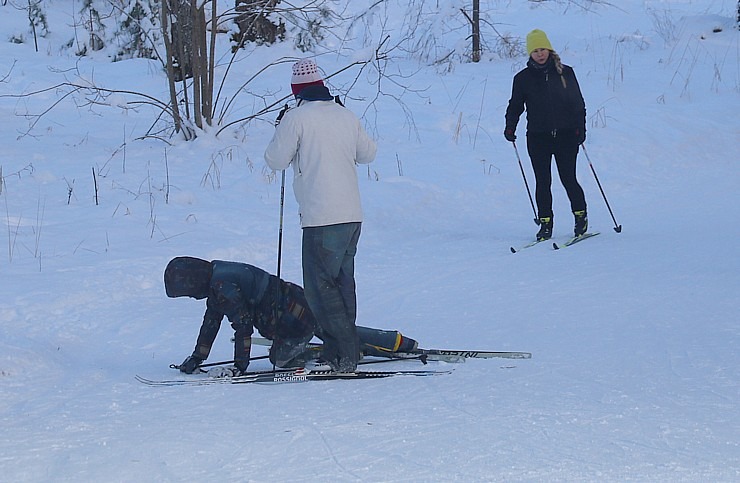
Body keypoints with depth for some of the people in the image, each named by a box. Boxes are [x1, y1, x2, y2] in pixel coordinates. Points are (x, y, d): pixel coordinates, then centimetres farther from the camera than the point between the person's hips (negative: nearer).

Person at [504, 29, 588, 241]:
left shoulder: (565, 73, 4)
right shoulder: (523, 78, 5)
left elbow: (578, 103, 8)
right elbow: (515, 105, 10)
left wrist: (580, 128, -2)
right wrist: (510, 127, -6)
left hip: (565, 135, -1)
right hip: (538, 137, 1)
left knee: (568, 178, -3)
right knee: (543, 182, 1)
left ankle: (580, 216, 16)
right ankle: (545, 223, 9)